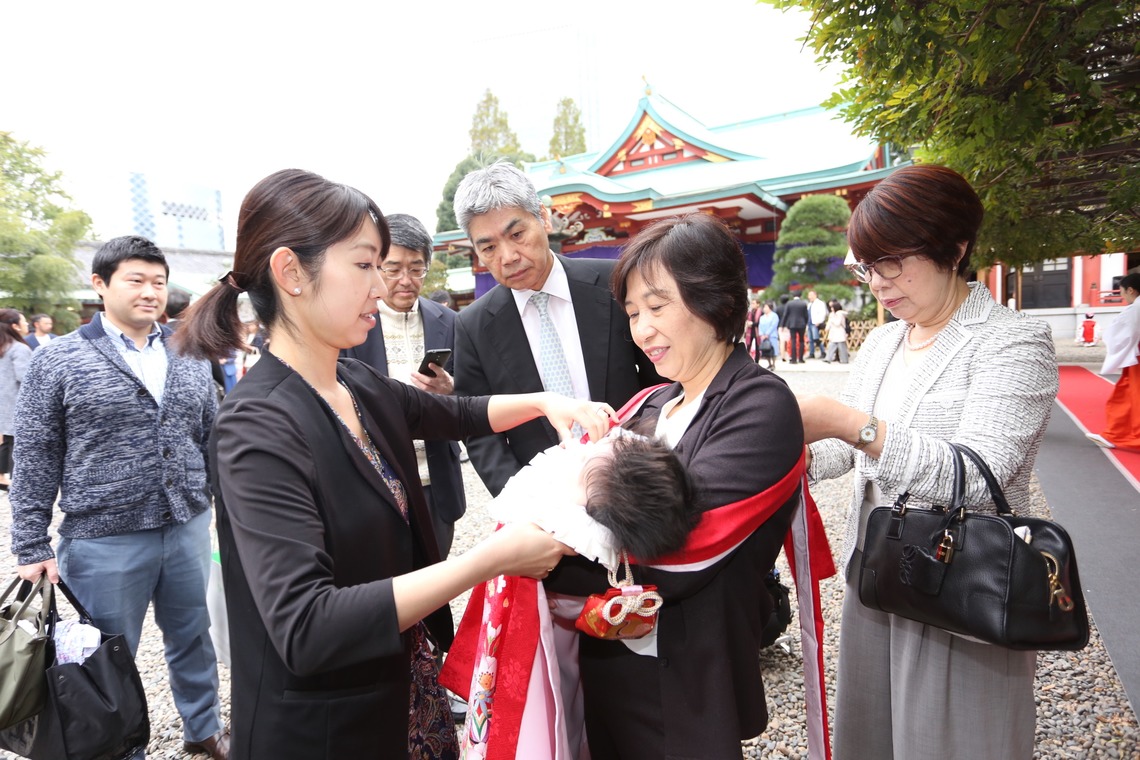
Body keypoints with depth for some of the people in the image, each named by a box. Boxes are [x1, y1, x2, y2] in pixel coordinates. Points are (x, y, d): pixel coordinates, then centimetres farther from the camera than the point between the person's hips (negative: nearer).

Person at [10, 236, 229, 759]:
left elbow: (213, 441, 11)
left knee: (194, 639, 18)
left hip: (188, 529, 4)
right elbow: (35, 460, -5)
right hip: (103, 539, -3)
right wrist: (32, 547, -6)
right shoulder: (57, 361, -5)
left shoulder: (190, 360, 5)